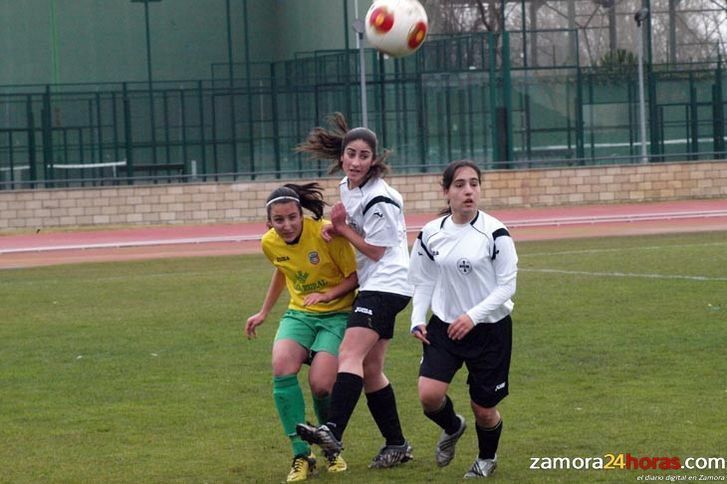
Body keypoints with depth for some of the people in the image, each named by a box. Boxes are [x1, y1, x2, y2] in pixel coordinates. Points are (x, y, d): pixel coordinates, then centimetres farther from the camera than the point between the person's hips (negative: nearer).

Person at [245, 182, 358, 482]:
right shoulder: (270, 243, -2)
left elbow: (355, 276, -11)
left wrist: (327, 294, -26)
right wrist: (263, 313, 28)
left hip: (336, 313, -4)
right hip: (299, 313, 4)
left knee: (320, 385, -20)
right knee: (282, 366, -26)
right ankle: (301, 455, -16)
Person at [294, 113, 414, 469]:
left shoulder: (380, 201, -17)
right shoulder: (347, 187, 8)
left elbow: (375, 251, -14)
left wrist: (342, 228, -7)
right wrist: (335, 228, 2)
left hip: (386, 285, -10)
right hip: (371, 286, 10)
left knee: (350, 355, -24)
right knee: (370, 370, 12)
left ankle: (333, 432, -38)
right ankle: (397, 445, 21)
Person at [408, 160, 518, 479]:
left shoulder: (495, 233, -12)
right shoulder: (430, 235, -2)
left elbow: (507, 285, -10)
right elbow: (423, 282, 8)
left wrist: (473, 316, -21)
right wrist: (417, 321, -6)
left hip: (490, 329, -2)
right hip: (444, 327, 2)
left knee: (483, 407, 5)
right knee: (429, 394, -17)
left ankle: (487, 459, 38)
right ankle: (452, 428, 20)